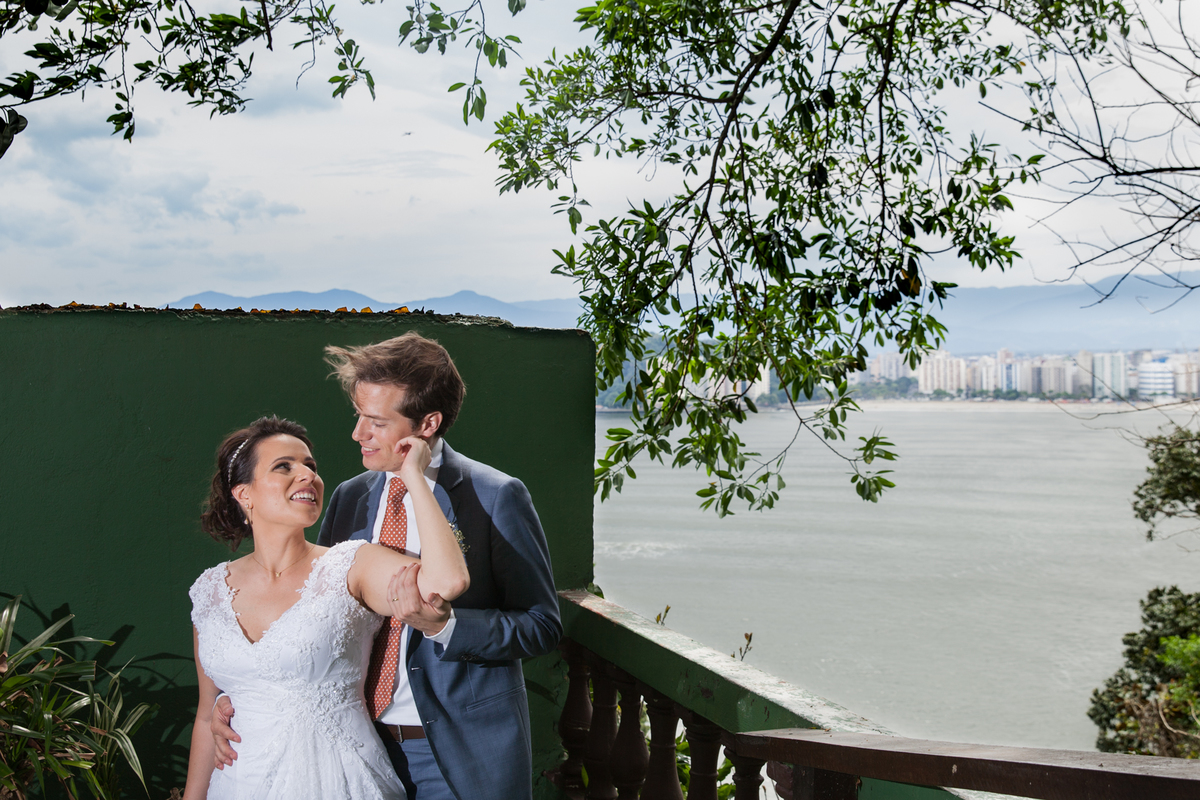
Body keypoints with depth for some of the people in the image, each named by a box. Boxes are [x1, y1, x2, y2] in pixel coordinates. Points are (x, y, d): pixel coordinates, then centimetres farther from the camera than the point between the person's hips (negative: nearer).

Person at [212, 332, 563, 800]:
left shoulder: (496, 497, -12)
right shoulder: (347, 498, 5)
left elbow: (542, 626, -12)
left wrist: (444, 625, -26)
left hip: (459, 759, -5)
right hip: (362, 745, 5)